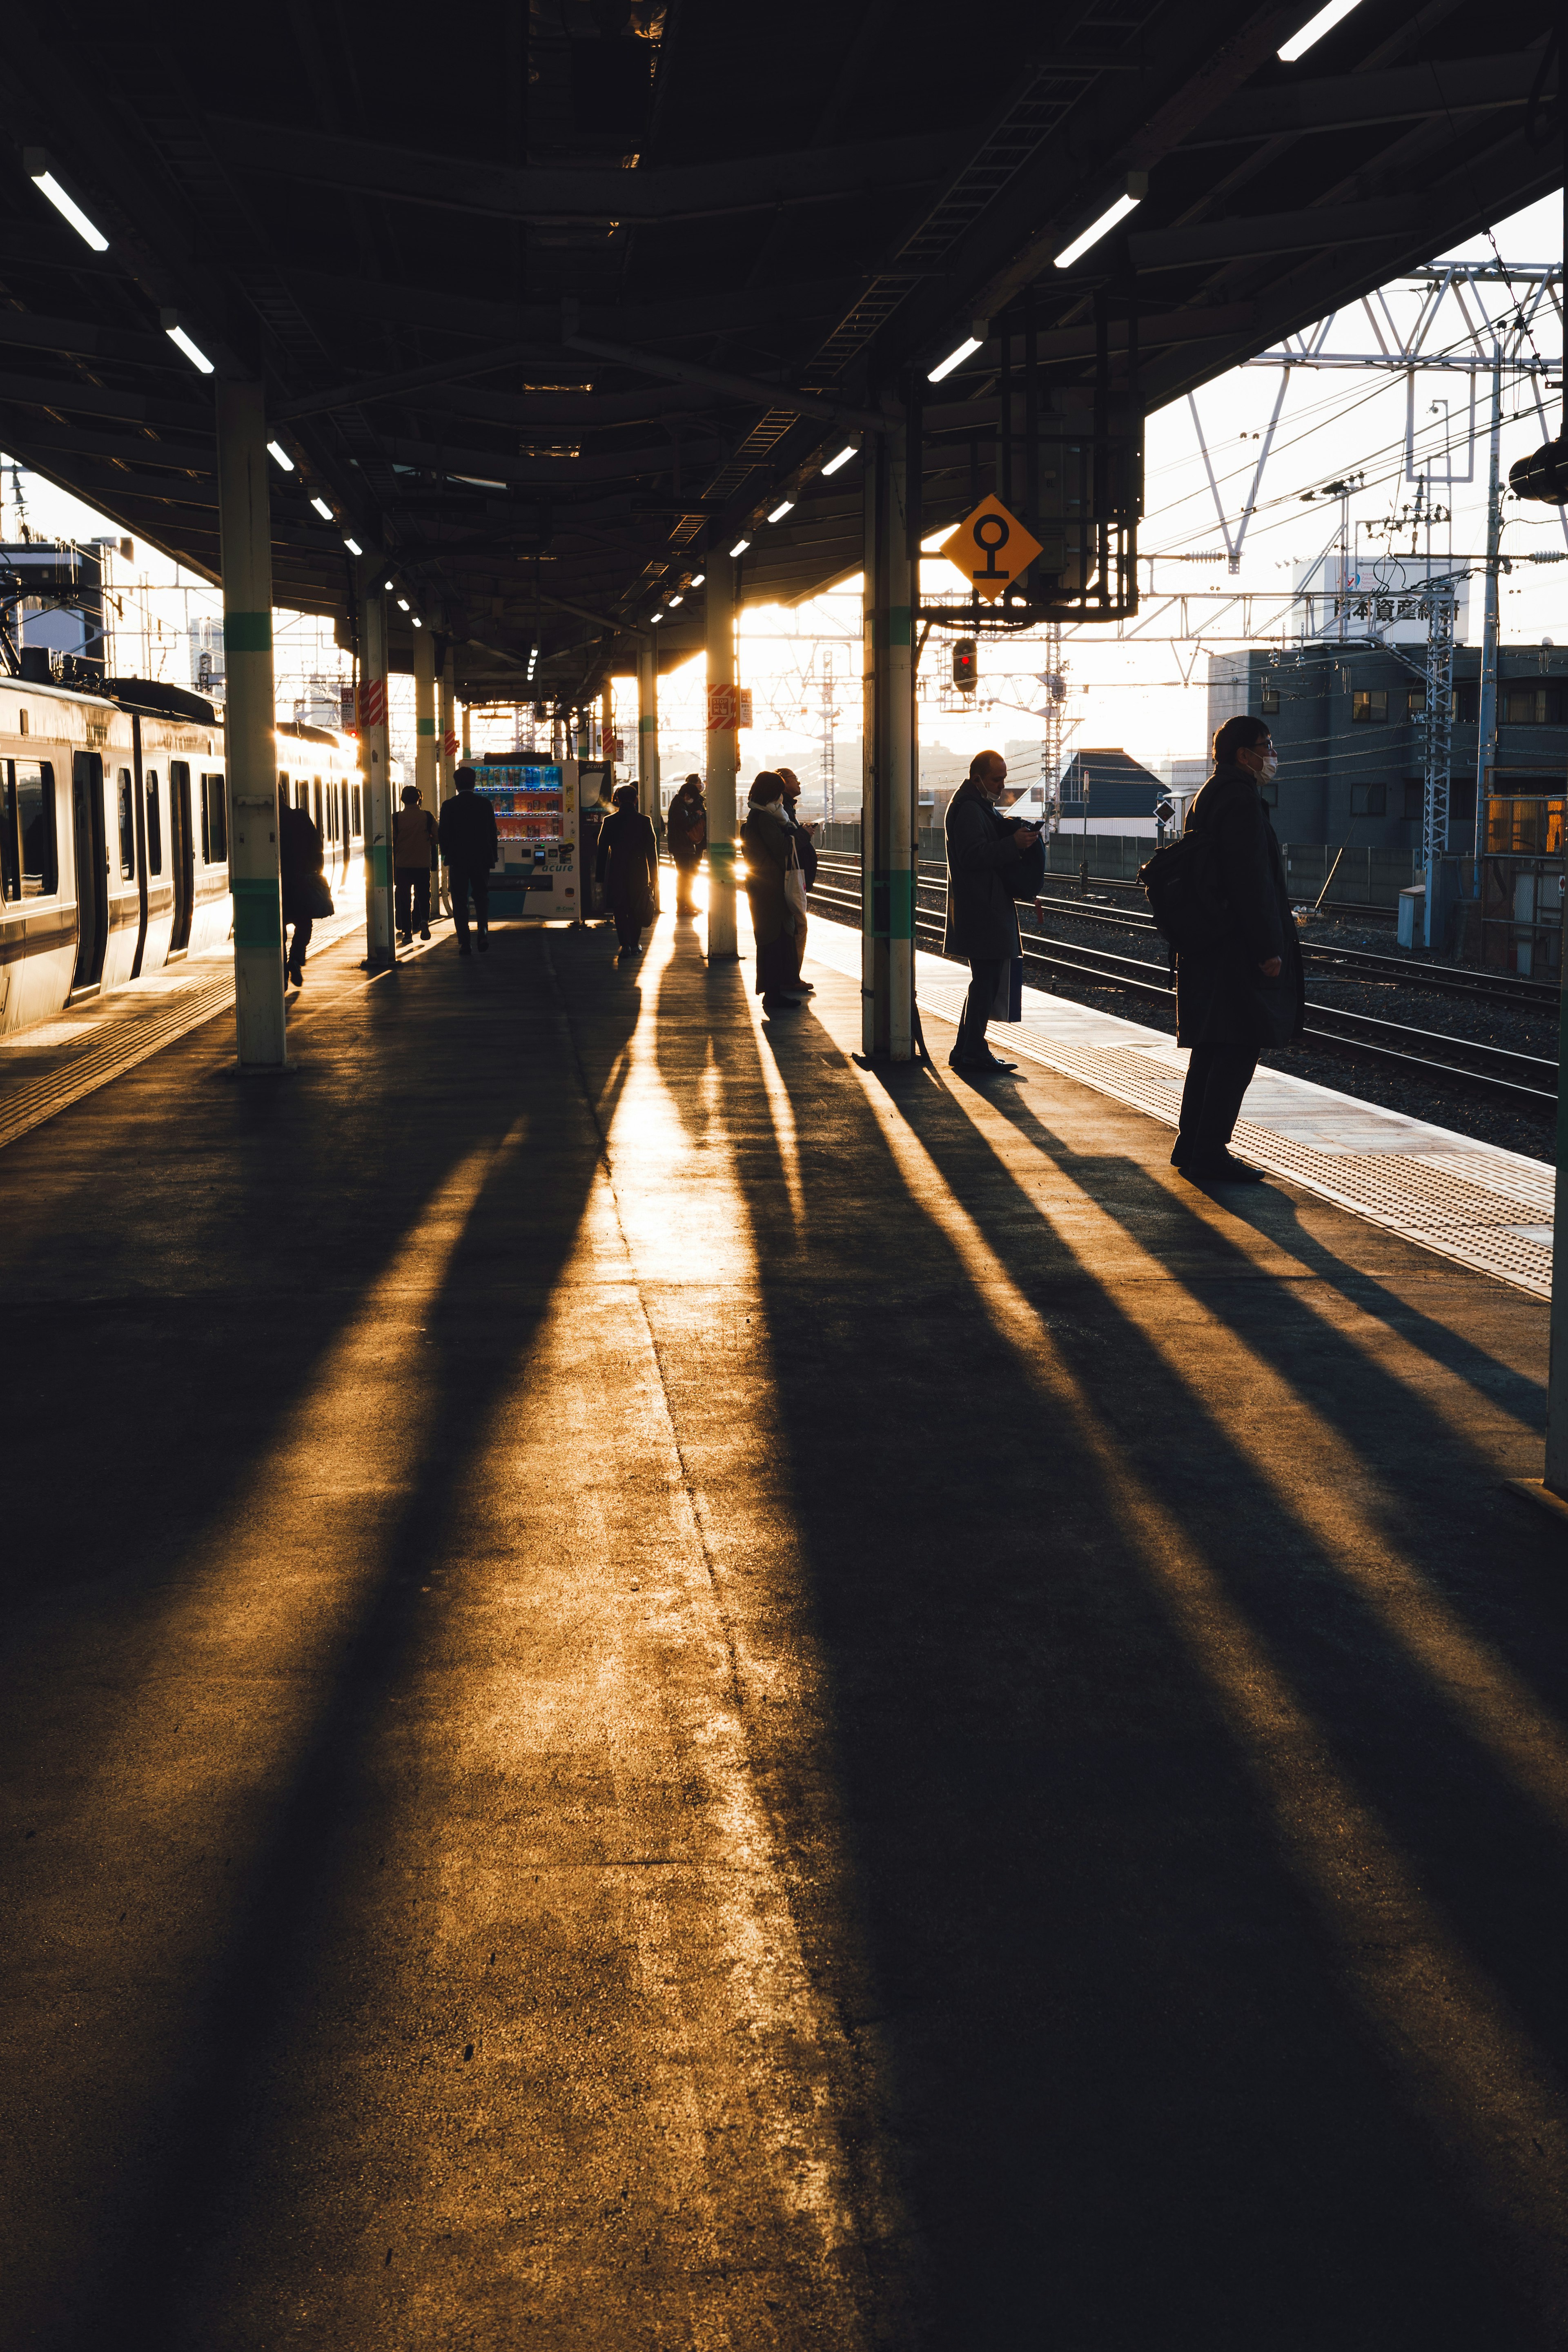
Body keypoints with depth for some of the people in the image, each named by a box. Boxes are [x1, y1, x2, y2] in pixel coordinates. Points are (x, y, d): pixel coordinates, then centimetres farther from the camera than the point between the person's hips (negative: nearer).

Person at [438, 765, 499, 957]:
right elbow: (492, 832, 2)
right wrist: (493, 857, 10)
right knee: (482, 897, 13)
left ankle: (464, 943, -1)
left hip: (457, 861, -1)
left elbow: (443, 835, -3)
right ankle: (483, 933, -7)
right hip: (481, 859, 1)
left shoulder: (449, 806, -5)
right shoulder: (484, 804, -1)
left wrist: (448, 855, 11)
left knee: (460, 901, 4)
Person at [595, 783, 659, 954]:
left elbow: (602, 851, -1)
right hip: (638, 874, 1)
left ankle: (625, 945, -8)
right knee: (636, 909, 15)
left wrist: (602, 878, 5)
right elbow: (652, 851, -2)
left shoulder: (609, 822, -3)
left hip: (616, 874, -1)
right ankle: (635, 944, 20)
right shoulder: (644, 821, -4)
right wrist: (654, 877, 4)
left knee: (620, 910, 4)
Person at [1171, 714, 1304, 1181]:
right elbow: (1252, 880, -21)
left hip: (1208, 945, 11)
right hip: (1238, 948, -11)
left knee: (1211, 1047, 16)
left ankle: (1192, 1144, 21)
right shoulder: (1241, 799, -15)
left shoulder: (1207, 796, 17)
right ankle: (1210, 1154, -6)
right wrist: (1269, 949, -20)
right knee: (1238, 1050, -7)